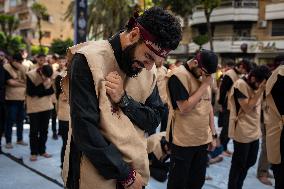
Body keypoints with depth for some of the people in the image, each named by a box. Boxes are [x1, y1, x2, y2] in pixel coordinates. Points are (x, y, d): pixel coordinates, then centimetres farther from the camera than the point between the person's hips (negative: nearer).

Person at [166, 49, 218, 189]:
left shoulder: (204, 75, 10)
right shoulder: (179, 75, -15)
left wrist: (213, 134, 13)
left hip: (203, 139, 7)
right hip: (183, 141, -7)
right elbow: (184, 108, -22)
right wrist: (204, 85, -18)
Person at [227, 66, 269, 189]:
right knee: (239, 164, 4)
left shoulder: (255, 85, 10)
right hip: (242, 132, -9)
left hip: (254, 130, 9)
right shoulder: (240, 84, -17)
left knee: (250, 162, 20)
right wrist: (260, 91, -21)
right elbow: (247, 108, -19)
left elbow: (257, 105, 11)